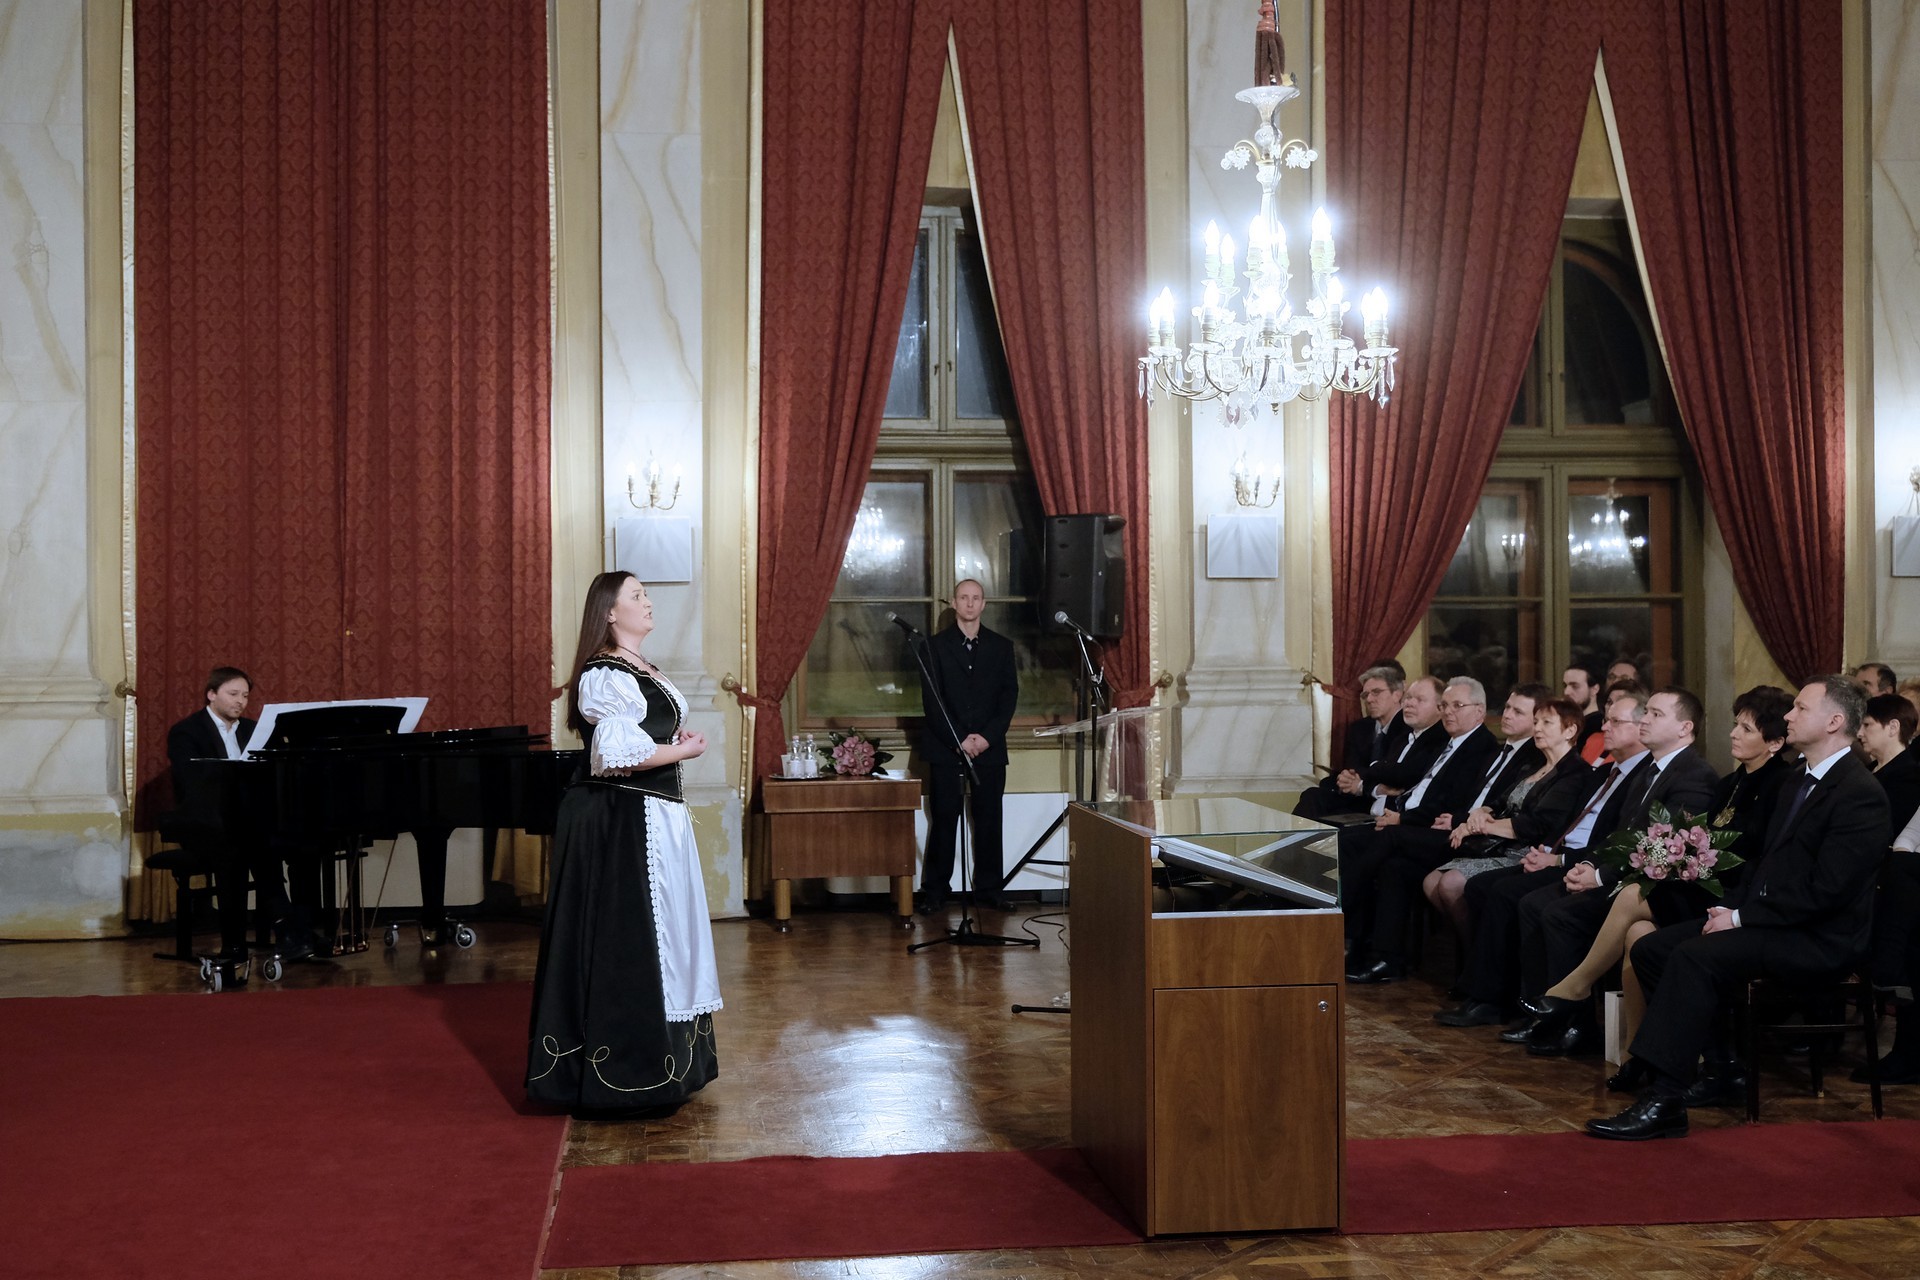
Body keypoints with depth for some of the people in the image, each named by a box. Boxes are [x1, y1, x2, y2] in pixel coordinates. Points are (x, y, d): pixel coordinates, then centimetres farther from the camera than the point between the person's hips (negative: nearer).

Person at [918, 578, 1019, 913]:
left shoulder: (1001, 646, 10)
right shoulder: (936, 645, 3)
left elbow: (1009, 695, 5)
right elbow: (930, 699, -3)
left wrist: (987, 737, -9)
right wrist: (958, 740, -12)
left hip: (989, 747, 2)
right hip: (945, 748, -2)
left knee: (988, 819, 3)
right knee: (943, 820, -1)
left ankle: (988, 888, 11)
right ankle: (935, 892, 4)